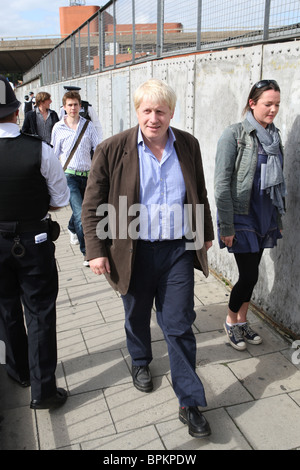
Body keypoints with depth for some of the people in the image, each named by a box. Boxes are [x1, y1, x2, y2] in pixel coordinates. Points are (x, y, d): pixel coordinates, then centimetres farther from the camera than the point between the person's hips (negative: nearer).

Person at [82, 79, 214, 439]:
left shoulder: (188, 145, 0)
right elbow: (92, 205, -4)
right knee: (136, 317, 21)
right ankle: (140, 363, 52)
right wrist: (97, 250, -8)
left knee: (179, 326, 5)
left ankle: (190, 404, 20)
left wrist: (205, 235, 17)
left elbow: (199, 194, 13)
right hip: (133, 252, -1)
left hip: (178, 251, 1)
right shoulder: (112, 149, -10)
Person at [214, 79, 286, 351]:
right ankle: (231, 322, 21)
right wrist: (226, 226, -17)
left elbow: (278, 180, 15)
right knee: (249, 275, -4)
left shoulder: (274, 135, 8)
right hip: (243, 216, -6)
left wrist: (279, 217, 14)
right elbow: (222, 183, -15)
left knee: (251, 274, 13)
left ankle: (242, 321, 31)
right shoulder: (234, 135, -12)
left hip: (266, 216, 6)